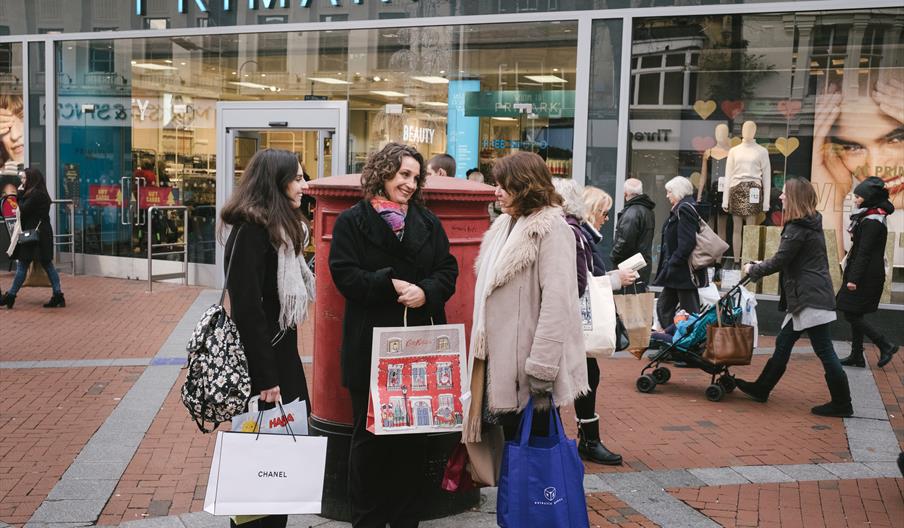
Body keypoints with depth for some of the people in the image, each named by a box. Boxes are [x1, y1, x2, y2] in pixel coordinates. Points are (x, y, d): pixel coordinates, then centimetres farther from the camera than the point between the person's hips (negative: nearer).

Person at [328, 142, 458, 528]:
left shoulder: (427, 222, 12)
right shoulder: (353, 221, 0)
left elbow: (448, 270, 6)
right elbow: (345, 275, -8)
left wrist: (425, 291, -13)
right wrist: (391, 284, -17)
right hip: (371, 344, -3)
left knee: (414, 436, 10)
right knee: (370, 435, 6)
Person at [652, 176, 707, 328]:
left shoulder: (684, 209, -15)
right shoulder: (679, 209, 16)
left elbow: (686, 243, -24)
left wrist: (672, 264, -21)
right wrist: (668, 264, 16)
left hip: (684, 271, -11)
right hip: (677, 273, 11)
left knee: (689, 311, -3)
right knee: (663, 306, 14)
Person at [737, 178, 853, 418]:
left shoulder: (798, 228, -16)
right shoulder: (810, 224, 15)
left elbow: (779, 261, -14)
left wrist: (753, 270, 1)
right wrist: (761, 266, 18)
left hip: (810, 299, -11)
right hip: (806, 297, 11)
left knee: (824, 351, -3)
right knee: (783, 343, 15)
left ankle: (842, 404, 5)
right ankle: (761, 388, 24)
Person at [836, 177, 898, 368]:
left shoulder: (871, 222, -18)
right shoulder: (871, 217, 13)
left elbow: (864, 253, -21)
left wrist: (854, 279, -21)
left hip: (866, 276, -10)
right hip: (867, 275, 10)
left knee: (851, 314, -5)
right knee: (854, 315, 12)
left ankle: (886, 345, 2)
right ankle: (856, 357, 17)